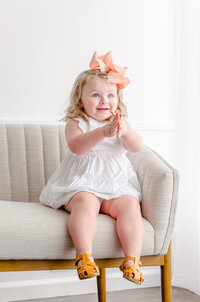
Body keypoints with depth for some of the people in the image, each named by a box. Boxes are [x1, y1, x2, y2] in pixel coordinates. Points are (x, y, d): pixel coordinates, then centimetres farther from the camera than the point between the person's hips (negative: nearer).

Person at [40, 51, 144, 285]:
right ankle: (84, 256, -40)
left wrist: (125, 131, -27)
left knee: (130, 205, -25)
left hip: (117, 185, 3)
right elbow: (76, 146, -20)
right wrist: (103, 132, -36)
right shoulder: (76, 123, 2)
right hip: (82, 185, -3)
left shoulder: (120, 122, 14)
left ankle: (132, 259, -26)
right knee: (85, 202, -34)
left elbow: (136, 147, -4)